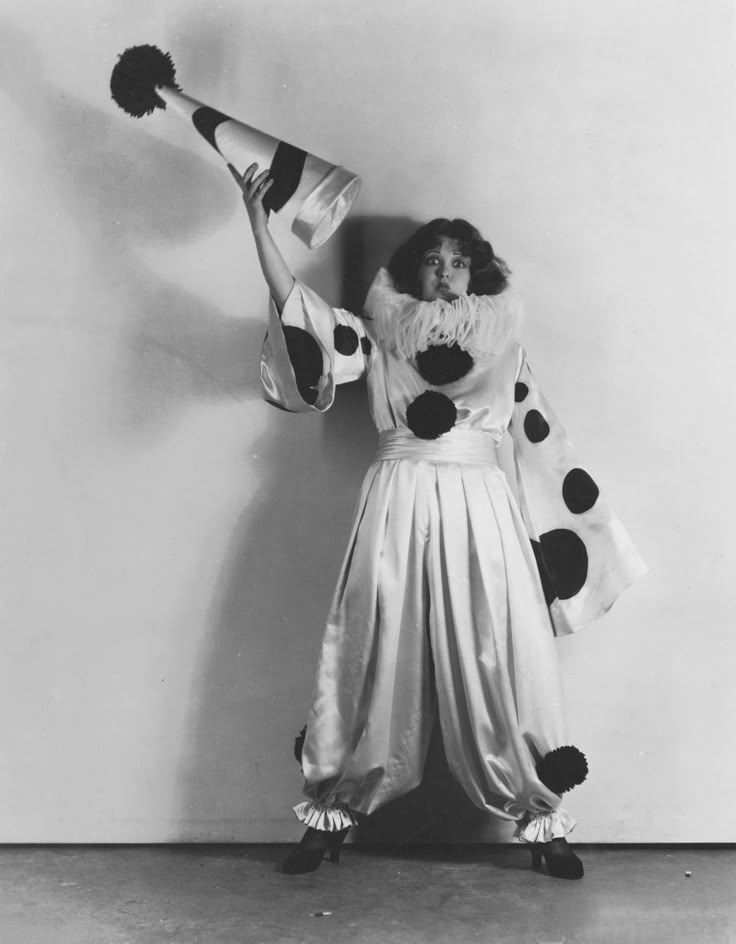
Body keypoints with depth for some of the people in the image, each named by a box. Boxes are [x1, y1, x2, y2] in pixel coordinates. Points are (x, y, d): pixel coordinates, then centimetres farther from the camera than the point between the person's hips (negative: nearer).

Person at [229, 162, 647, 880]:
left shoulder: (501, 337, 14)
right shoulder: (381, 332, 11)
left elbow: (539, 441, 16)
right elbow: (301, 313, -2)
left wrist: (585, 531, 15)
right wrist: (258, 220, -7)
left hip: (479, 507, 1)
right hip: (399, 505, -1)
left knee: (500, 662, 0)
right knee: (377, 659, 2)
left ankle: (541, 821, 13)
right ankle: (332, 814, 16)